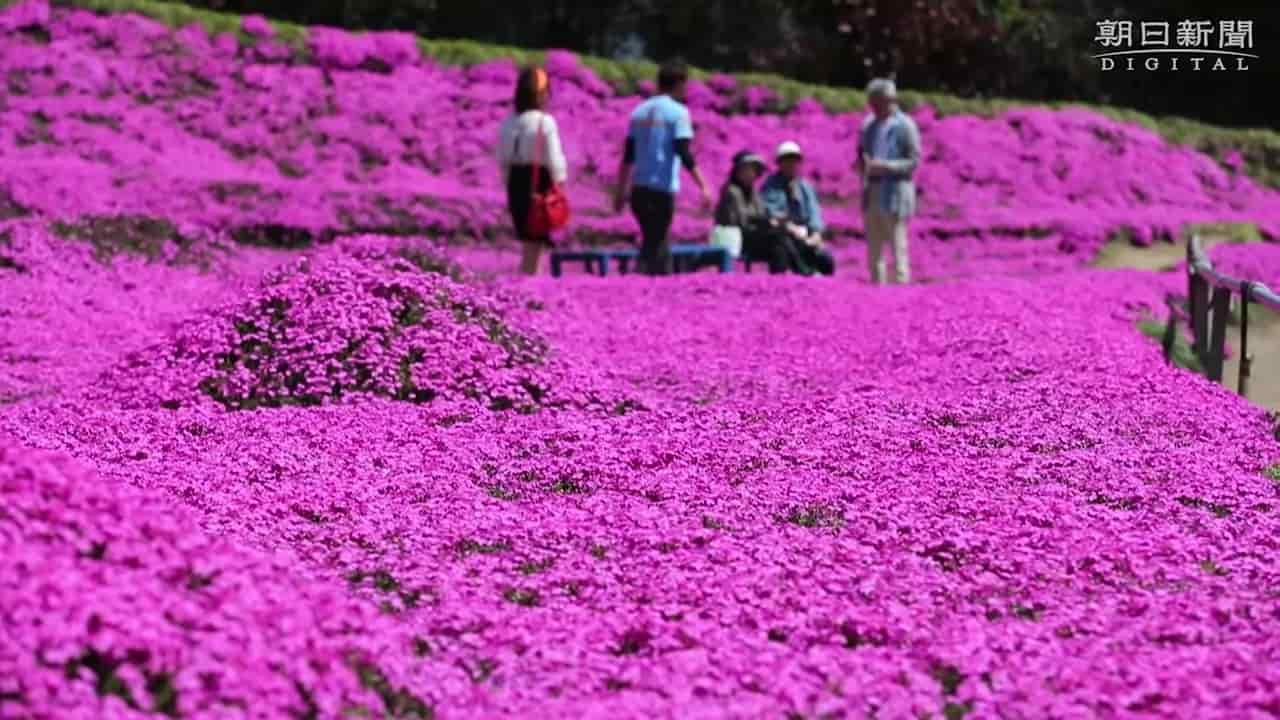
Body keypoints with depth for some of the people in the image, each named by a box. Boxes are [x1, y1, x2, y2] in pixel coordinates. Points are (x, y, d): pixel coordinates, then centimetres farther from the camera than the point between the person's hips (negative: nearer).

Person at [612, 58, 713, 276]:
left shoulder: (640, 111, 14)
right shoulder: (678, 112, -5)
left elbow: (628, 155, 15)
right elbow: (684, 154, -14)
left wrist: (621, 191, 19)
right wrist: (704, 187, -13)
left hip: (639, 189, 7)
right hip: (662, 189, -7)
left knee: (656, 242, 15)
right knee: (655, 246, -5)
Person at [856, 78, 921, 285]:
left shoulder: (905, 126, -6)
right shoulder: (869, 124, 14)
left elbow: (914, 161, -8)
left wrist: (886, 166, -20)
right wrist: (863, 164, 1)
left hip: (894, 192, -7)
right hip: (872, 191, 7)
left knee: (897, 245, -7)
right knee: (874, 246, 9)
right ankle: (877, 284, 15)